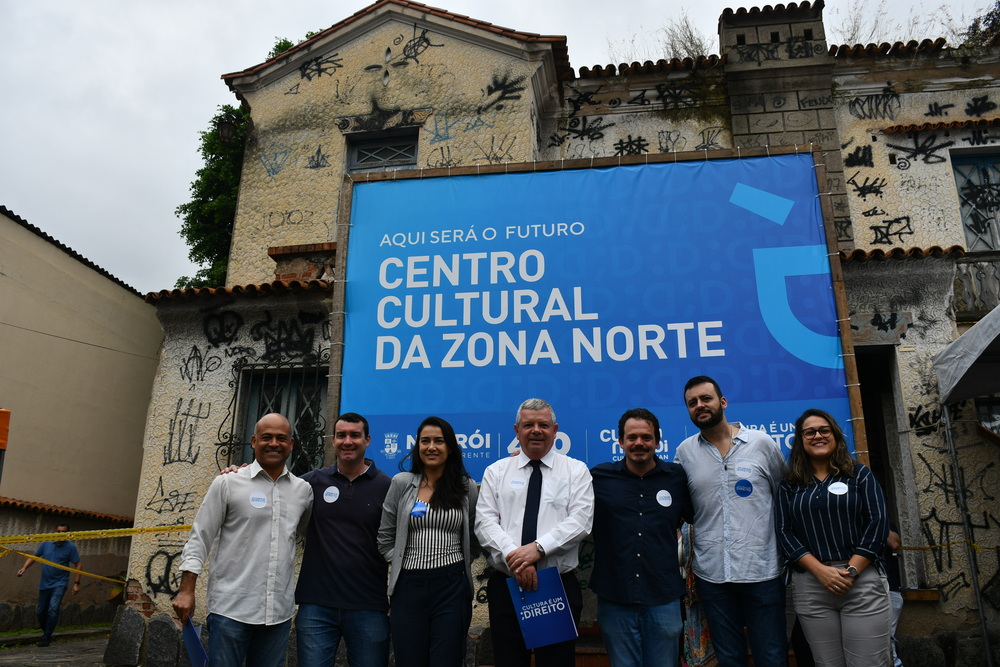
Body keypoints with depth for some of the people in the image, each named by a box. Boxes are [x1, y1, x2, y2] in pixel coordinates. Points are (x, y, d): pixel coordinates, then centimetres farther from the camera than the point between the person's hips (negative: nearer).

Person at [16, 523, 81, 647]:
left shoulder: (70, 547, -9)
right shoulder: (46, 544, -1)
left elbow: (77, 565, -7)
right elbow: (34, 557, 7)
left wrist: (76, 583, -12)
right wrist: (24, 568, -11)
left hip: (59, 584, -4)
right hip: (45, 584, 4)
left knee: (53, 610, -18)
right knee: (40, 611, 12)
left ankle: (47, 637, -4)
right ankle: (46, 631, 37)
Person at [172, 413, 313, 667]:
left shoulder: (303, 490, 6)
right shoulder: (228, 483, -2)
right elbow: (199, 539, -1)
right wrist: (186, 590, -6)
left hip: (279, 612, 3)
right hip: (231, 608, -3)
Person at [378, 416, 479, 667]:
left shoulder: (467, 487, 4)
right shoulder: (402, 483, 3)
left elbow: (475, 538, 14)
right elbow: (385, 538, 8)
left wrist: (458, 564, 4)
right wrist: (402, 564, 1)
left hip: (452, 586, 0)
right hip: (409, 587, 0)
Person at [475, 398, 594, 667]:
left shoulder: (576, 470, 5)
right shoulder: (496, 471, 9)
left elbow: (581, 520, -8)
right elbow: (485, 522, -1)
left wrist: (538, 548, -20)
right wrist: (513, 555, -18)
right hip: (505, 586, 1)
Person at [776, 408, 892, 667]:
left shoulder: (859, 475, 9)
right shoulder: (790, 485, 9)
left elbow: (878, 523, 0)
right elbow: (784, 531, 2)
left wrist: (851, 571, -11)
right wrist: (821, 570, -12)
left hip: (863, 582, -1)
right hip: (810, 587, 1)